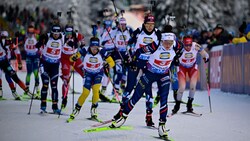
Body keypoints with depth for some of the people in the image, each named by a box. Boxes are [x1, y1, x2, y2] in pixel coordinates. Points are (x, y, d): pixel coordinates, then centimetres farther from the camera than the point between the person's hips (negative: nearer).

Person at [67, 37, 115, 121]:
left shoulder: (102, 52, -24)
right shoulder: (85, 51, -23)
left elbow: (112, 62, -19)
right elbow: (74, 57, -19)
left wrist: (108, 65, -41)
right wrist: (73, 58, -42)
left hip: (98, 73, 0)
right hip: (88, 73, 0)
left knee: (95, 89, -20)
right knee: (85, 92, -7)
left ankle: (94, 108, 1)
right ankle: (77, 109, 13)